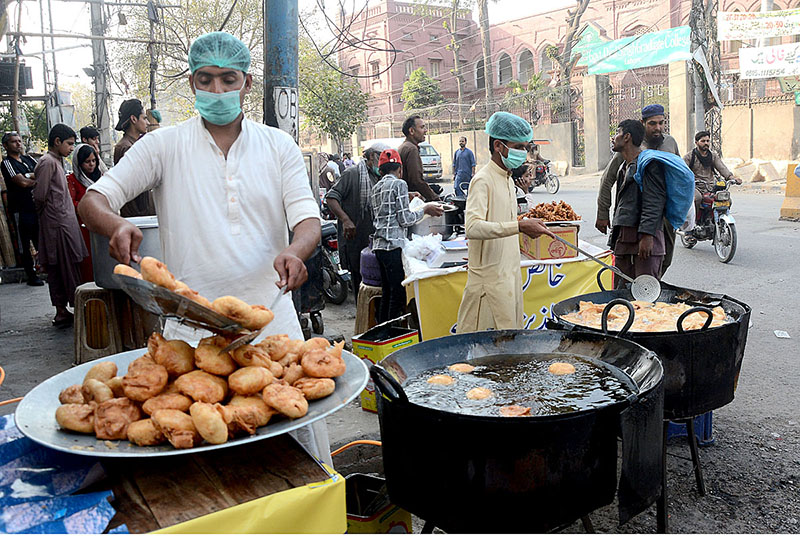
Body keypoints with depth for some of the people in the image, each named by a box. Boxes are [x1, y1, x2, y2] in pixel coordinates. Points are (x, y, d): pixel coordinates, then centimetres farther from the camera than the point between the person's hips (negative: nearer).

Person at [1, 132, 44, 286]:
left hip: (36, 206, 6)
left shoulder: (28, 159, 15)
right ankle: (31, 276, 8)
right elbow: (23, 182, -17)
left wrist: (29, 176, -9)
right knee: (24, 244, 2)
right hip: (21, 209, -6)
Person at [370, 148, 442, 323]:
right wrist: (425, 209, 5)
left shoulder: (376, 188, 17)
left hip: (378, 245, 8)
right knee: (398, 295, -6)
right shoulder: (399, 184, -5)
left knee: (387, 294, 12)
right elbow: (405, 220, -9)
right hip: (393, 245, -8)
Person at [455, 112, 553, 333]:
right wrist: (519, 226, -36)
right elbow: (472, 227, -31)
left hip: (509, 273, 9)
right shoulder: (483, 180, -15)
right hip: (490, 279, -9)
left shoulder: (507, 180, 15)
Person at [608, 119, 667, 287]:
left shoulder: (650, 163, -7)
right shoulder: (624, 167, 23)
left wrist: (647, 235, -23)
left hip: (645, 238, -9)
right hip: (623, 239, 9)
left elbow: (654, 202, -15)